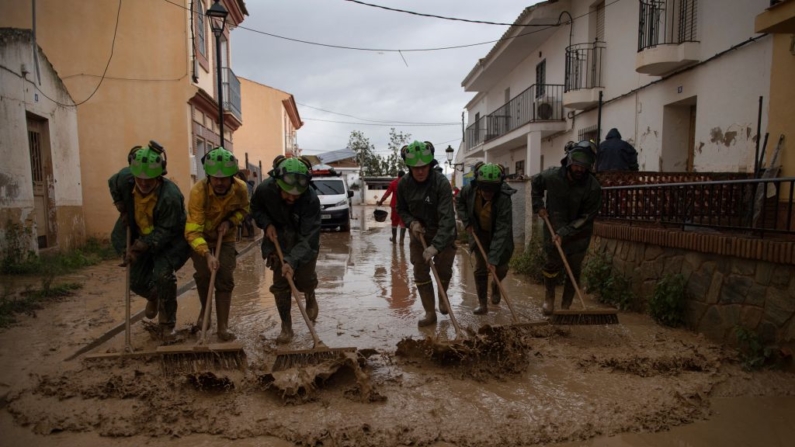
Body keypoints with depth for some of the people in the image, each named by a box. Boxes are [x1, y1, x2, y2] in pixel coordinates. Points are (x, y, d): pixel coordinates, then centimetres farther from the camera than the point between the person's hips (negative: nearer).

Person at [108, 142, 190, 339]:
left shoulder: (170, 196, -35)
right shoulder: (125, 179, -20)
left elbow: (164, 232, -28)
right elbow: (113, 185, 8)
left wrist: (139, 248, -31)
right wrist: (121, 208, -1)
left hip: (169, 241, -5)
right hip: (142, 237, 5)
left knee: (163, 274, -24)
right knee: (136, 281, 6)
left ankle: (167, 323, -2)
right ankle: (154, 296, 46)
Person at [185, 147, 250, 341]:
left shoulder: (240, 188, -23)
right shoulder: (198, 191, -33)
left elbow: (244, 209, 0)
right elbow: (193, 231, -36)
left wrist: (230, 222, -20)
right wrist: (207, 254, -50)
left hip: (225, 237, 2)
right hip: (201, 237, -1)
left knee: (225, 279, -7)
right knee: (203, 275, -6)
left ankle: (223, 327, 0)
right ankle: (205, 310, 27)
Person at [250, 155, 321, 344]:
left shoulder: (311, 199, -34)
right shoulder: (265, 189, -25)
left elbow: (309, 238, -34)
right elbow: (255, 208, -1)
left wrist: (292, 261, -45)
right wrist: (266, 224, -19)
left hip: (304, 244, -2)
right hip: (278, 241, 2)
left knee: (305, 280, 0)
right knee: (280, 284, -1)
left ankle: (310, 299, 37)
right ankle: (286, 327, 13)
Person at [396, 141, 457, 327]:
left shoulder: (441, 183, -28)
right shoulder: (404, 183, -14)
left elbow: (447, 217, -34)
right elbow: (402, 210, 3)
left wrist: (436, 246, -42)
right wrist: (412, 222, -19)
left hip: (443, 234, -3)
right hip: (418, 233, 3)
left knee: (444, 271, 10)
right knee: (420, 273, 2)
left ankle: (442, 296, 41)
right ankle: (430, 313, 15)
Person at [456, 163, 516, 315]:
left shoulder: (504, 199, -36)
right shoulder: (470, 190, -25)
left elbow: (501, 231, -36)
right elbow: (459, 201, 0)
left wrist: (493, 258, -38)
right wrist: (466, 222, -10)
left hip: (499, 235, -2)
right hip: (480, 233, 2)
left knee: (500, 267, 1)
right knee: (480, 268, -1)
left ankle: (495, 285, 37)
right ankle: (482, 304, 11)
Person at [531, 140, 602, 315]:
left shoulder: (593, 187, -20)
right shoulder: (552, 175, -14)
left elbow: (586, 217, -17)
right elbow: (535, 182, 8)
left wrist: (565, 233, -24)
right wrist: (538, 205, -1)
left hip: (578, 234, -1)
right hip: (553, 229, 1)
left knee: (574, 270, 4)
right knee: (553, 264, 2)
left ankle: (565, 306, 19)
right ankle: (549, 295, 29)